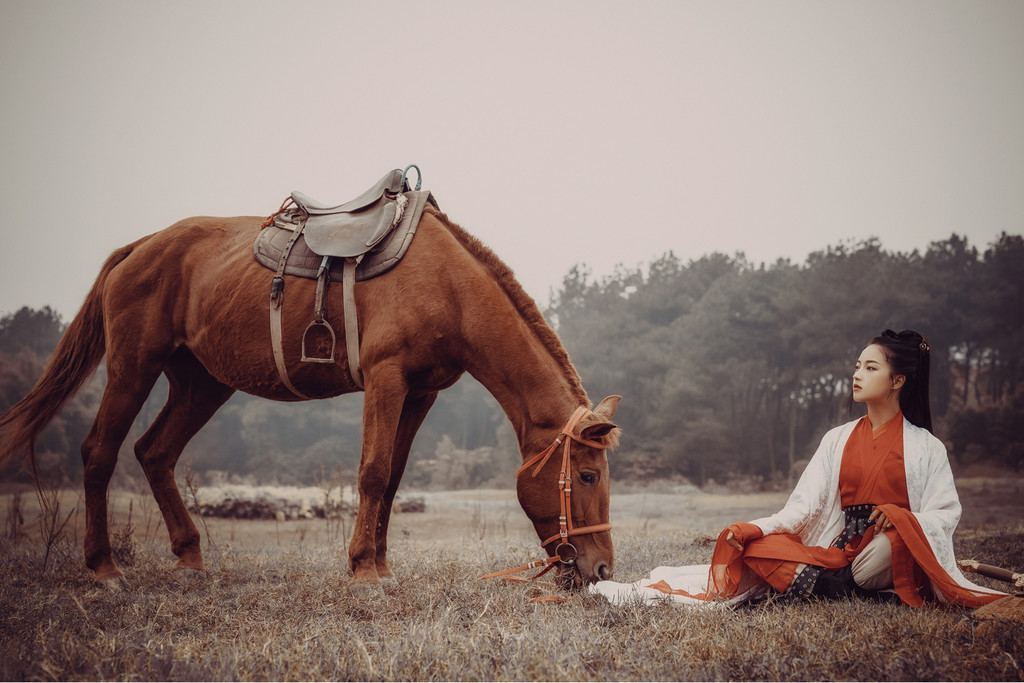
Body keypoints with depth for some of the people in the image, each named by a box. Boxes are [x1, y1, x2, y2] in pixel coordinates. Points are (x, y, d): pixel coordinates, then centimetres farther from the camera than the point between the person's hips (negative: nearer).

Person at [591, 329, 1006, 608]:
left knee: (894, 532, -39)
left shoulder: (925, 447, 6)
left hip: (895, 555, -3)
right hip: (839, 550, 3)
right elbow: (805, 505, 7)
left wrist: (899, 517, -22)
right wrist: (756, 529, -10)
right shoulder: (838, 440, 16)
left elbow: (946, 514, -1)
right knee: (761, 549, -22)